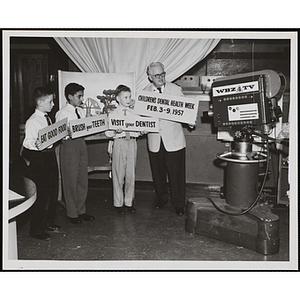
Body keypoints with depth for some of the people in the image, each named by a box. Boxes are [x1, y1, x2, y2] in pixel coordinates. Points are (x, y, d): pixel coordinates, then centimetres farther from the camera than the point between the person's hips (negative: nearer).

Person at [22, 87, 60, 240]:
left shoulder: (48, 118, 11)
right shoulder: (32, 122, -15)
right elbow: (27, 141, -23)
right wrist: (35, 144, -42)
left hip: (50, 155, 9)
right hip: (39, 158, -9)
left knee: (52, 192, 17)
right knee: (41, 194, -2)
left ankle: (48, 222, 34)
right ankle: (36, 229, 13)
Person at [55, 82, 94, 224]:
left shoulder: (81, 111, 12)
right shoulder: (62, 113, -9)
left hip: (81, 143, 7)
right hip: (69, 145, -7)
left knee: (83, 179, 12)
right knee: (71, 180, 2)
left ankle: (81, 210, 27)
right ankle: (72, 213, 17)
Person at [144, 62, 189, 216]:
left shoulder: (175, 89, 0)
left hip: (173, 139, -1)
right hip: (154, 140, 2)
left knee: (176, 173, 1)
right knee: (158, 172, 14)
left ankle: (179, 204, 17)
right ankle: (161, 197, 37)